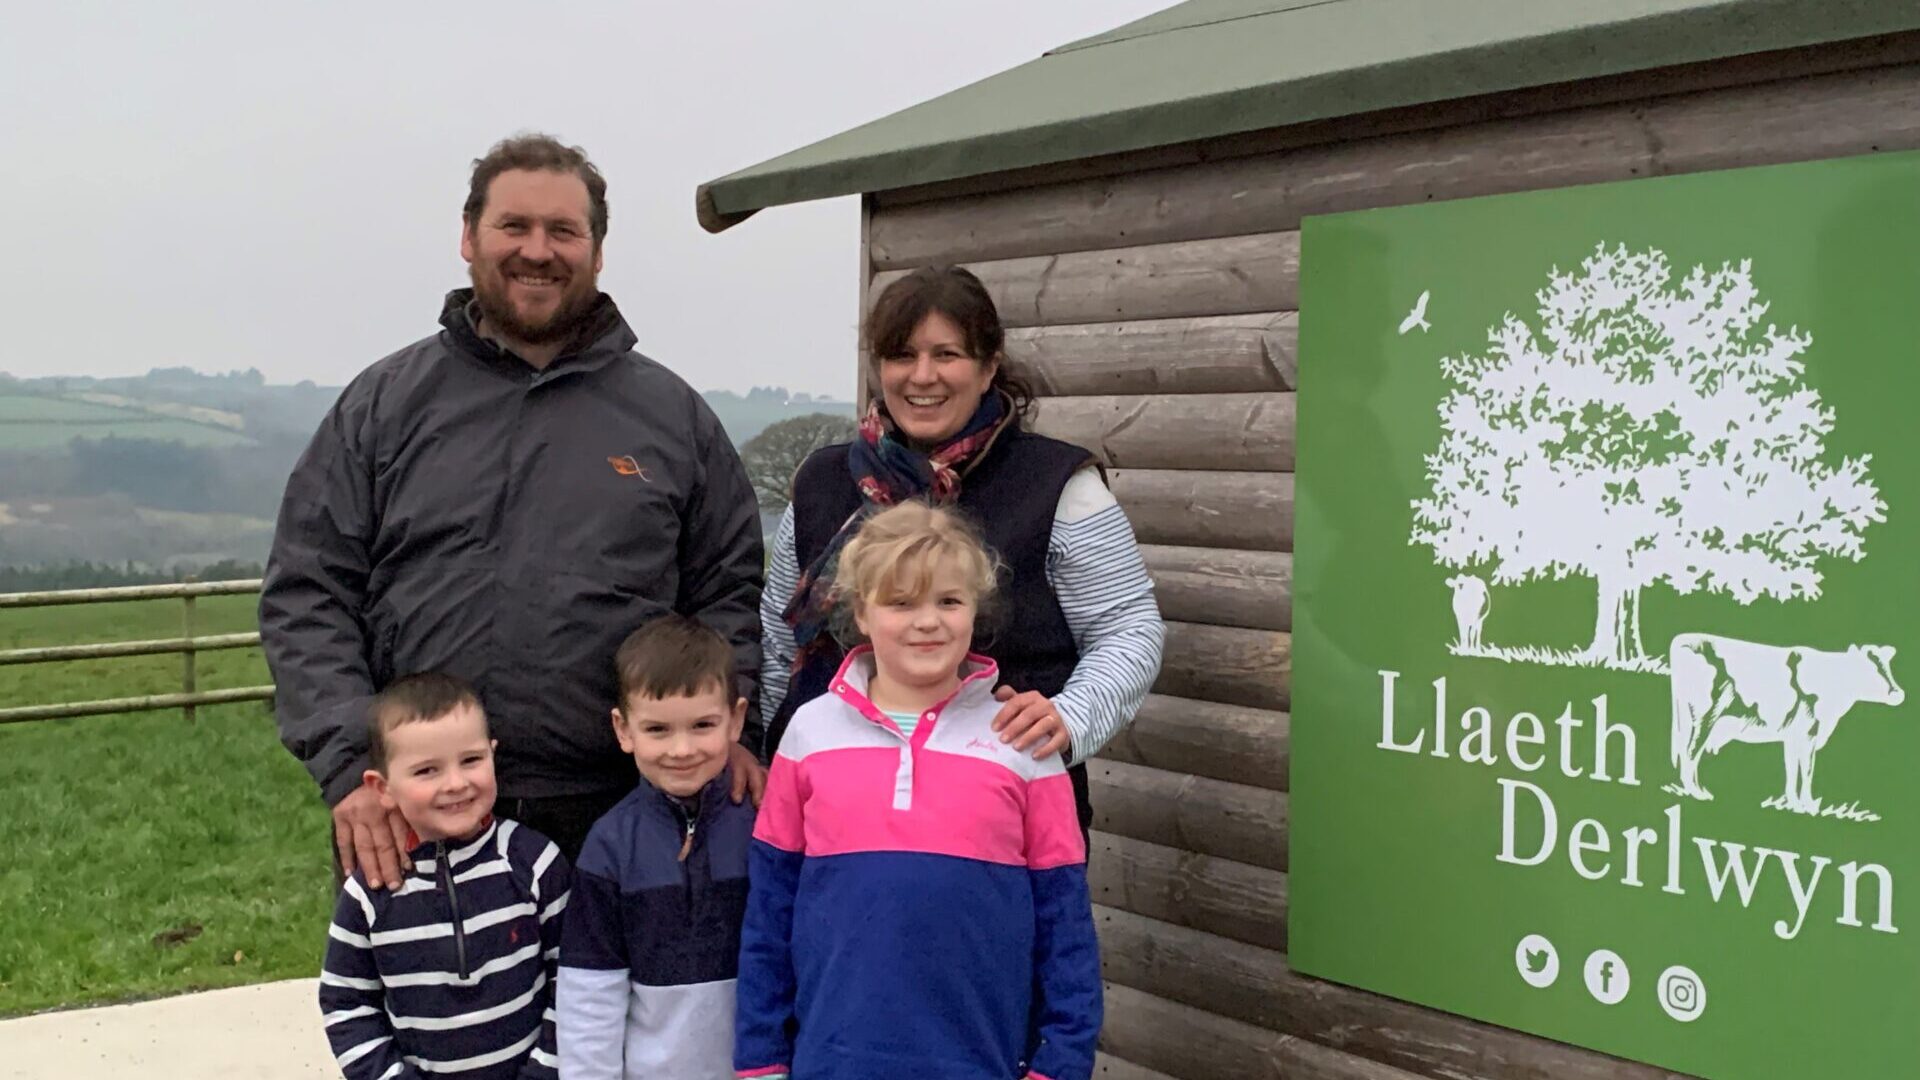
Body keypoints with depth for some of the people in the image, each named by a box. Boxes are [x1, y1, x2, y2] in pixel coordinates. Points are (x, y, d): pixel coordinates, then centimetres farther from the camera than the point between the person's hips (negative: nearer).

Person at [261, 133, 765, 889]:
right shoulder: (384, 404, 7)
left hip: (613, 818, 1)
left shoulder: (672, 414, 10)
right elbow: (305, 597, 3)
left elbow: (729, 592, 11)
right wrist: (350, 761, -9)